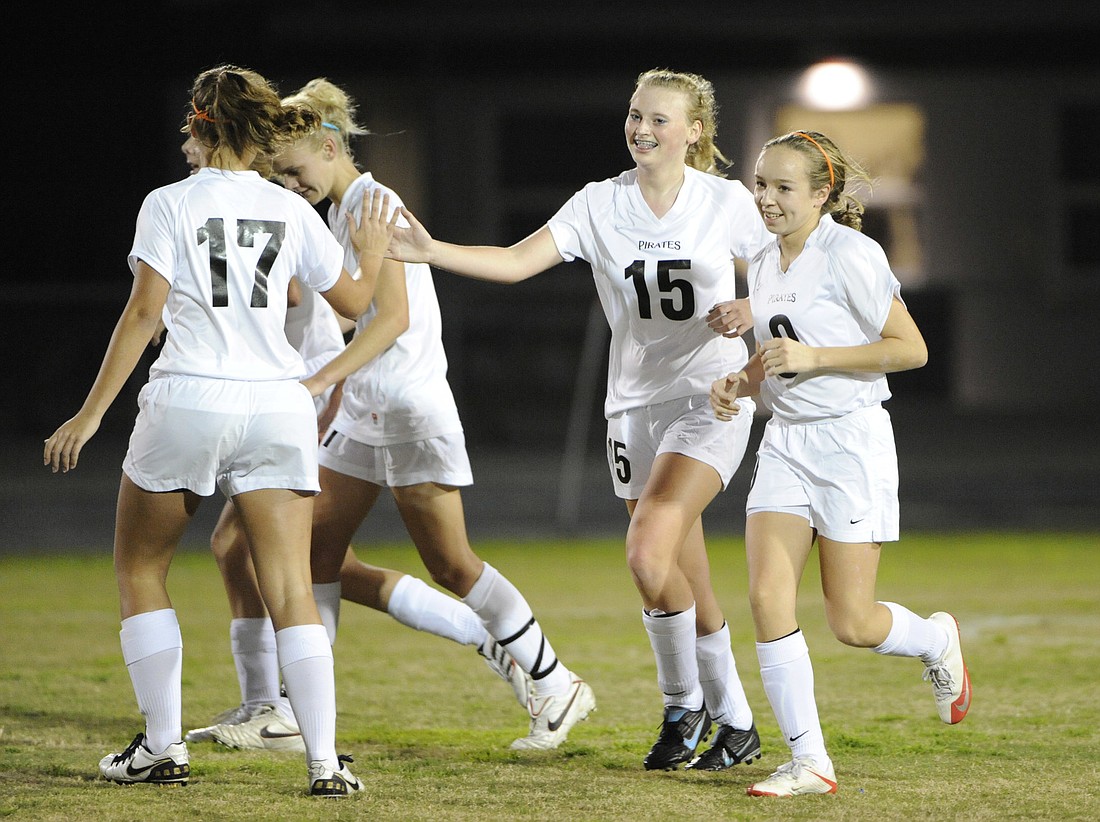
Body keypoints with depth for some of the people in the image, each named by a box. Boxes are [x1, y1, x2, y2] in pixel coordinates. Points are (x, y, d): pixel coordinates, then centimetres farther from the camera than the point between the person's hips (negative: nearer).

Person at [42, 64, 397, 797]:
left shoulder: (170, 205, -2)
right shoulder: (292, 212, 8)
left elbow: (144, 312, -8)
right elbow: (353, 301, 19)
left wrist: (92, 413, -5)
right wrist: (373, 252, 40)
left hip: (189, 401, -3)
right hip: (278, 404, 3)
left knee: (140, 571, 15)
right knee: (292, 591, 0)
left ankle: (163, 746, 11)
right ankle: (325, 759, -11)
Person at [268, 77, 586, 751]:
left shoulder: (369, 204, -14)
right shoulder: (343, 208, 15)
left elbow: (394, 315, -23)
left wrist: (321, 380, -29)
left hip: (410, 406, -10)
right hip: (366, 410, 10)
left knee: (450, 564, -5)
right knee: (318, 549, 5)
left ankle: (558, 688, 5)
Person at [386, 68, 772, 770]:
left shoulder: (727, 201, -4)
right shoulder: (601, 204, 0)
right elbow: (516, 262, -10)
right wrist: (431, 252, -25)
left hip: (711, 401, -4)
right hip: (635, 403, 4)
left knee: (649, 554, -21)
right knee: (688, 588, 6)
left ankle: (685, 702, -1)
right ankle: (735, 723, 20)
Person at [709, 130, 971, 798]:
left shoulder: (851, 254, -13)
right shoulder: (765, 267, 10)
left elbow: (911, 349, -14)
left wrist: (812, 357, -20)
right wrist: (741, 384, 3)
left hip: (852, 442, -7)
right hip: (786, 442, 7)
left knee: (851, 624, -5)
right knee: (768, 598, -10)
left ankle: (937, 639, 30)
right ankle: (810, 762, -4)